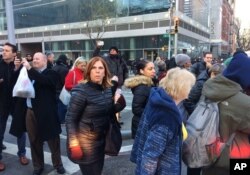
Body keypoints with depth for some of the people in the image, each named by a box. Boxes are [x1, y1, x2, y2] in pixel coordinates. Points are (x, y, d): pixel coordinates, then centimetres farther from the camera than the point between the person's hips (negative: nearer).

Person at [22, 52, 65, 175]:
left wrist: (29, 68, -25)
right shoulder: (30, 73, 14)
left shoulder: (51, 73, -5)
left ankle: (58, 164, 27)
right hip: (31, 112, 5)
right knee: (34, 141, 15)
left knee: (53, 140, 8)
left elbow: (44, 80, -25)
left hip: (46, 113, -5)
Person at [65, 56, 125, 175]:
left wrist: (117, 102, -7)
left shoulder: (108, 90, -2)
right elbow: (70, 119, -16)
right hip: (86, 142, -6)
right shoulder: (81, 91, -19)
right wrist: (74, 144, -18)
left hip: (101, 140, 6)